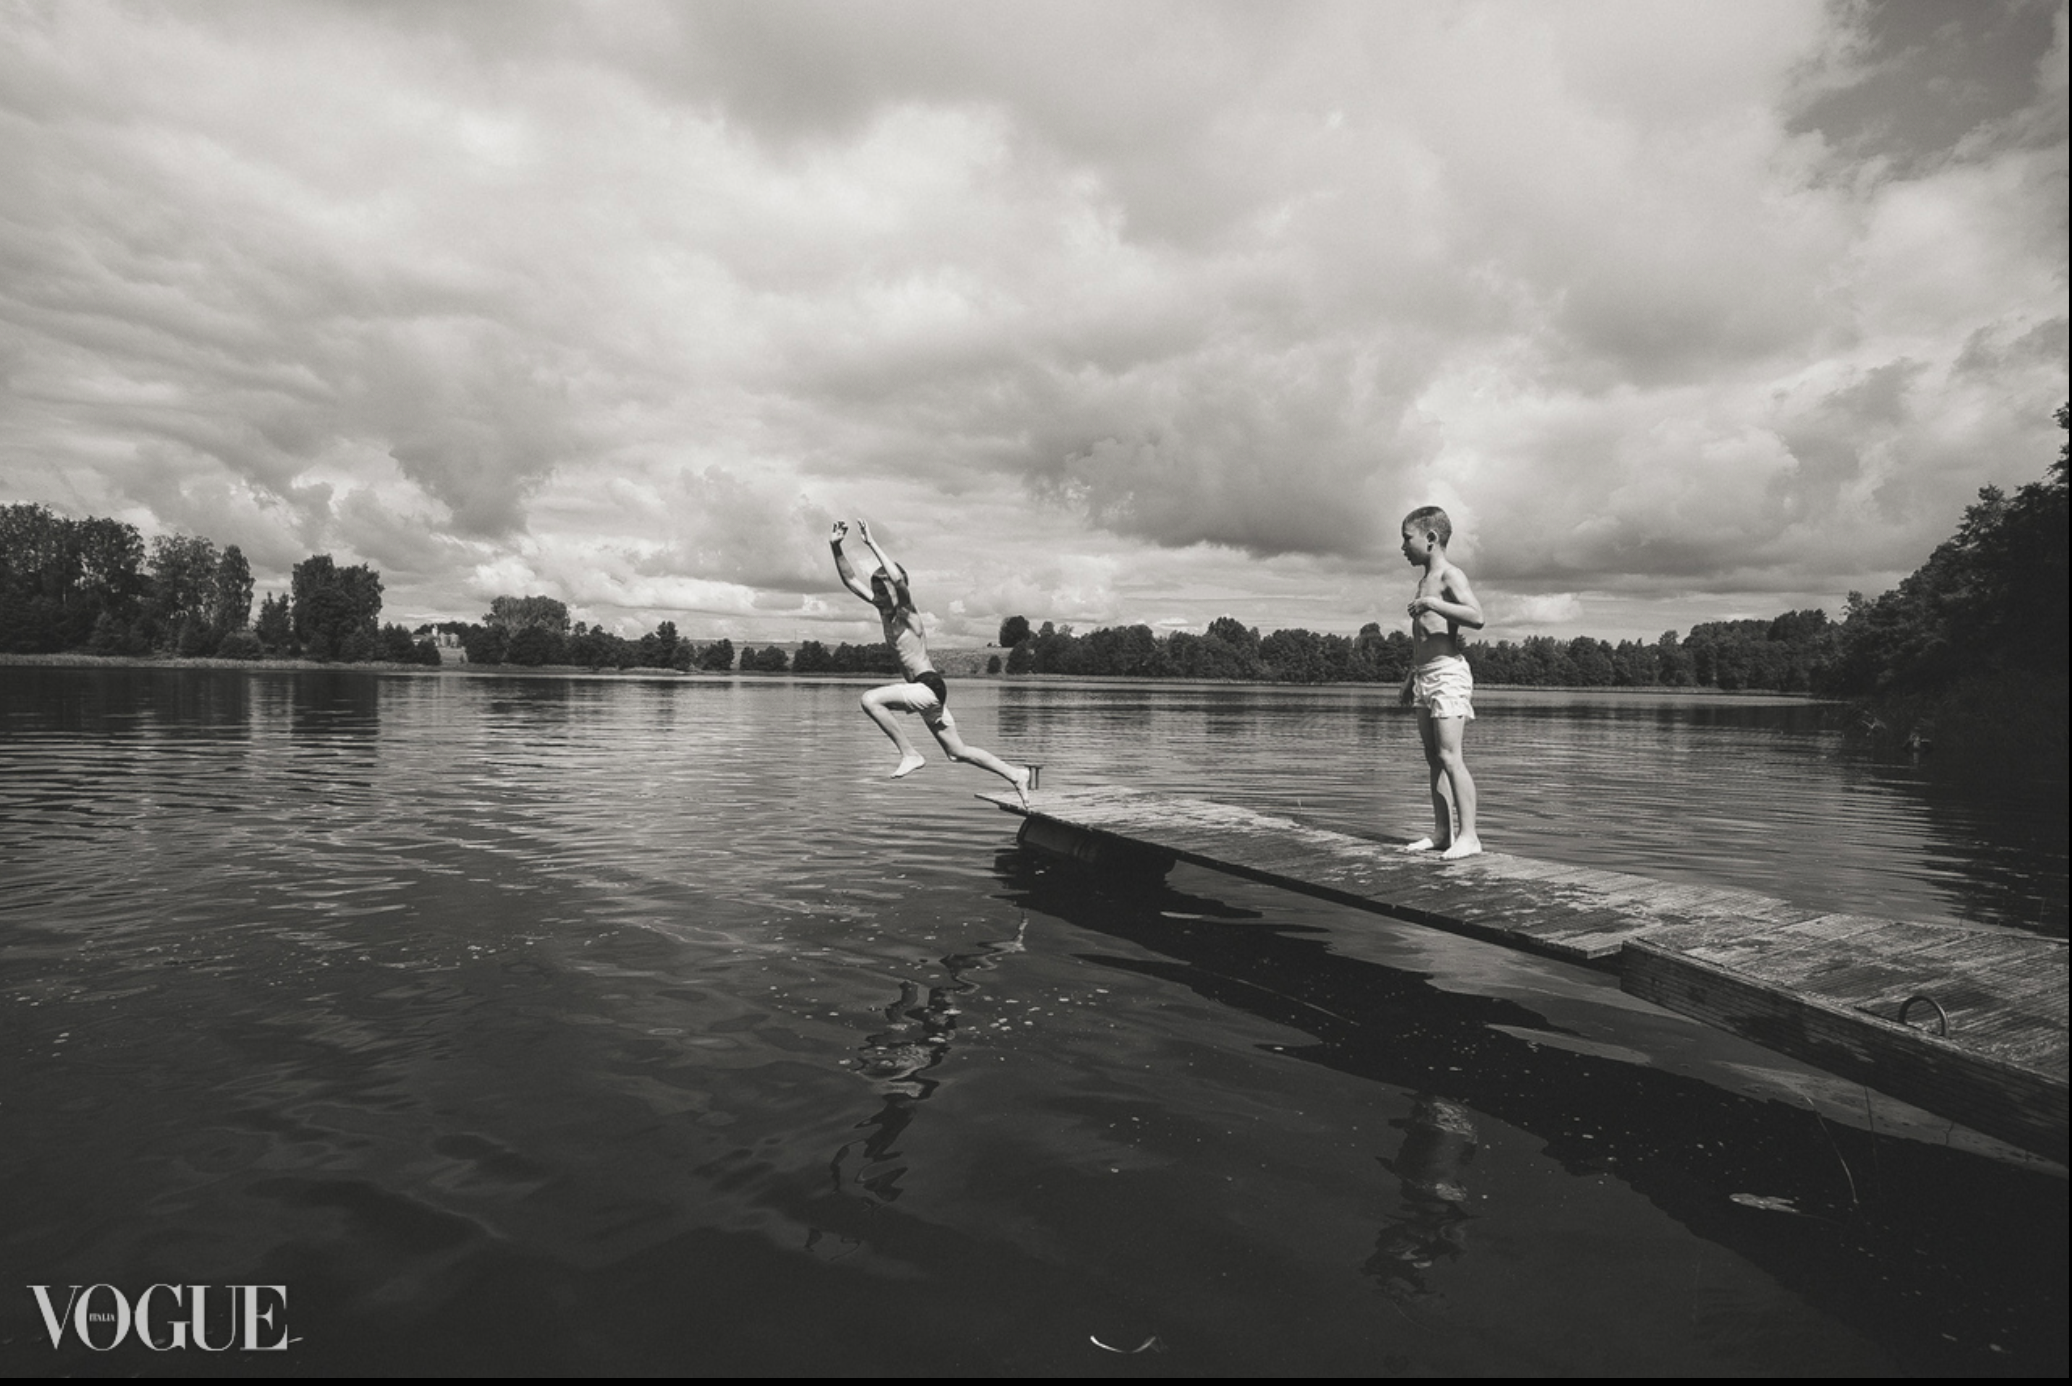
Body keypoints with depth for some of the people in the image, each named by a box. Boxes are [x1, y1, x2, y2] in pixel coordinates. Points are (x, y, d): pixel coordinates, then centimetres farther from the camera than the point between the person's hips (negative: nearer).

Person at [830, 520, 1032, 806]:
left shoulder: (907, 612, -12)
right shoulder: (883, 610, 9)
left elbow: (898, 578, -33)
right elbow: (850, 580, 8)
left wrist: (871, 543, -29)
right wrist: (835, 547, -5)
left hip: (929, 686, -9)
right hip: (921, 691, 9)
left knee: (870, 699, -24)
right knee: (958, 752, 14)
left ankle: (910, 754, -15)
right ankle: (1015, 776, 23)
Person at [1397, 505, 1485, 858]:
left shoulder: (1450, 574, -7)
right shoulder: (1425, 580, 20)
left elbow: (1476, 616, -24)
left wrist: (1433, 603, -27)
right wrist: (1411, 677, 27)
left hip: (1447, 672, -9)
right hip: (1425, 674, 9)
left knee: (1449, 756, -13)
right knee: (1433, 759, 8)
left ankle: (1468, 835, -12)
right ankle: (1441, 833, 12)